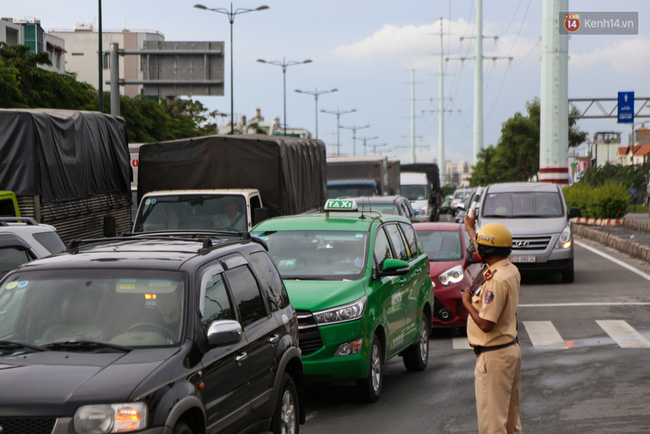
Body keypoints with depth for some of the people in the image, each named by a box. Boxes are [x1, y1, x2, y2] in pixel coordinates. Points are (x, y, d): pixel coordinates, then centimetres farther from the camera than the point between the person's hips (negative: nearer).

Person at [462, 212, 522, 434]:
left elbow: (486, 324, -26)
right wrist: (470, 228, 43)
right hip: (511, 349, 10)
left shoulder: (497, 280, -24)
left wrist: (467, 303, -9)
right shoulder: (511, 271, 6)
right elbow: (488, 252, 29)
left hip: (493, 357, -10)